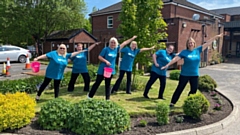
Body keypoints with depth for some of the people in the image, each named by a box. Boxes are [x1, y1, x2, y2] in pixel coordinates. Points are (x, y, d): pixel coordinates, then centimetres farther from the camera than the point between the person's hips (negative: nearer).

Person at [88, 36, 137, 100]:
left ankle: (107, 98, 18)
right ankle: (90, 96, 19)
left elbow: (124, 43, 11)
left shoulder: (116, 49, 4)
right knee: (97, 83, 5)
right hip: (102, 69, -4)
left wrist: (132, 38, 16)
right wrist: (106, 61, -23)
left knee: (108, 84, 11)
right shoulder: (106, 49, -10)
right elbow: (99, 57, -10)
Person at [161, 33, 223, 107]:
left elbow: (207, 43, 8)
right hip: (185, 74, -4)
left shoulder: (198, 50, 2)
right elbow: (176, 58, -13)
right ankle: (172, 103, 9)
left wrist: (216, 36, 12)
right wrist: (167, 65, -21)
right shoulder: (184, 52, -8)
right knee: (179, 89, 1)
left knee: (194, 90, 8)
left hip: (195, 75, 4)